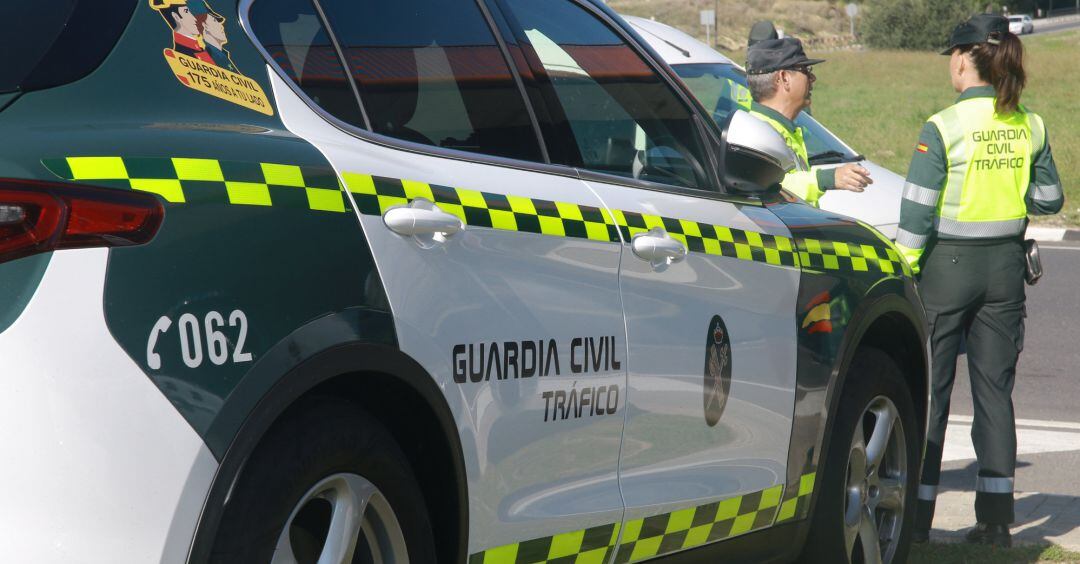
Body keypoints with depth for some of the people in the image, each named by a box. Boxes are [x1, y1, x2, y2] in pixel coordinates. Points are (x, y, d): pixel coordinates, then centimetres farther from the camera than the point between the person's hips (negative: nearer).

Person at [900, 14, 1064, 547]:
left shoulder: (943, 127, -14)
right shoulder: (1030, 126, 1)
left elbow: (917, 212, -14)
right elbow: (1049, 198, 9)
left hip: (949, 264, -4)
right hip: (1006, 264, 5)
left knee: (929, 388, 4)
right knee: (995, 388, 9)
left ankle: (916, 513, 6)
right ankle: (995, 517, 9)